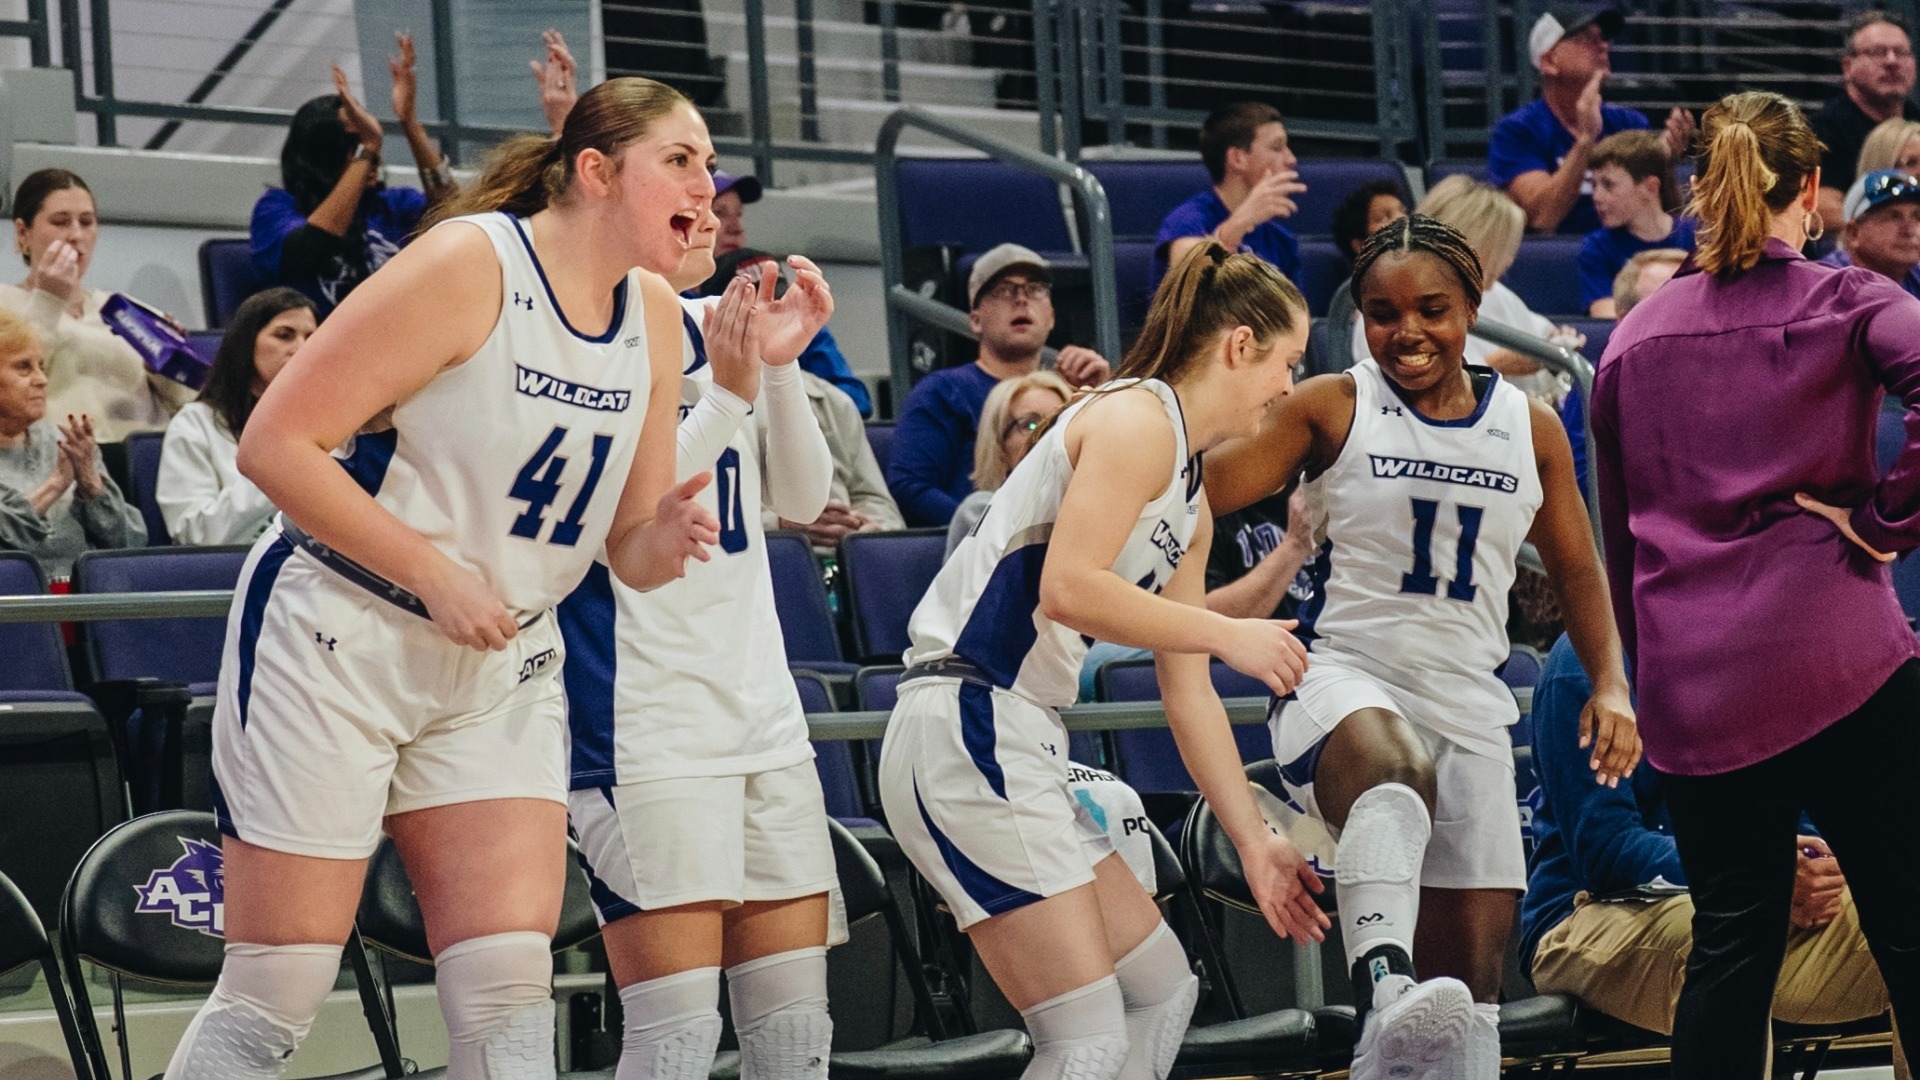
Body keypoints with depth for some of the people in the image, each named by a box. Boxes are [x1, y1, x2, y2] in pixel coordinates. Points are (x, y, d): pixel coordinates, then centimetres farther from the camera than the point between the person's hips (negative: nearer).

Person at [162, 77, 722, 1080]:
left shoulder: (653, 317, 4)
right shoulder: (469, 263, -17)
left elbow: (629, 554, 9)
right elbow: (276, 442, -18)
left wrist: (666, 536, -15)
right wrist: (436, 576, -20)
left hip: (502, 674, 6)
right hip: (336, 636, -6)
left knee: (510, 993, -6)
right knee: (274, 998, -4)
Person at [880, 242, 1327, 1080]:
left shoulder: (1192, 500, 20)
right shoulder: (1137, 418, -9)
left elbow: (1189, 697, 23)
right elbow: (1067, 588, -22)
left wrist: (1255, 842, 21)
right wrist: (1227, 634, -13)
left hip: (1022, 747, 11)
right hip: (965, 731, -11)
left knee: (1164, 988, 16)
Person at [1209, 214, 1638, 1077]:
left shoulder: (1530, 428, 11)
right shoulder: (1332, 408, 1)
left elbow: (1575, 568, 21)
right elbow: (1197, 494, -7)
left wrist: (1611, 684, 7)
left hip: (1470, 707, 5)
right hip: (1343, 679, -5)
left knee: (1471, 979, 2)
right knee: (1392, 770, -43)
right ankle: (1387, 994, -63)